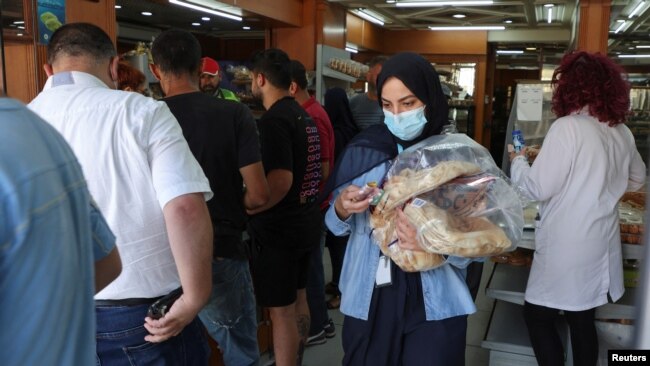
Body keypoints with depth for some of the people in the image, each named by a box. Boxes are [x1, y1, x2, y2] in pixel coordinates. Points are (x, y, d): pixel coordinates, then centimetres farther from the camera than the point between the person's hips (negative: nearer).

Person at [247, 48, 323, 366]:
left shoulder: (274, 120, -20)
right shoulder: (301, 114, 10)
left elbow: (280, 181, -29)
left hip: (279, 228, -10)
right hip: (304, 220, 10)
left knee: (281, 310, 2)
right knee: (297, 299, 21)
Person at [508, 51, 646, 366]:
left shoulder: (567, 127, -18)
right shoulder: (622, 132, 5)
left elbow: (538, 188, -17)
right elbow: (637, 179, 21)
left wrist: (517, 161, 0)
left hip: (567, 247, -7)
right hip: (601, 244, 7)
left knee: (538, 315, 7)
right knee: (583, 320, 18)